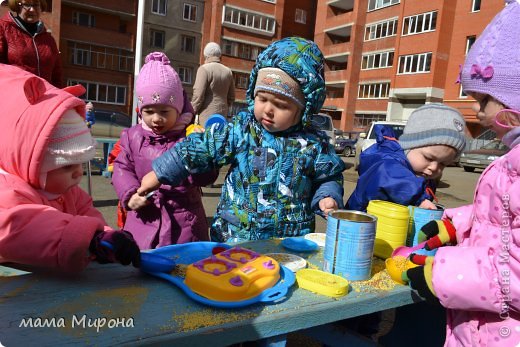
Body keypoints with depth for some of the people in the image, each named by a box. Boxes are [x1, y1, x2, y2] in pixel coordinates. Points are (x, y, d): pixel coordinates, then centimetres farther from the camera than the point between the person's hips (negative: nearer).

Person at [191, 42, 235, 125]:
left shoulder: (204, 69, -6)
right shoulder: (228, 71, 10)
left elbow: (198, 95, -12)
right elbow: (231, 97, 14)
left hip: (207, 114, -6)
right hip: (222, 114, 6)